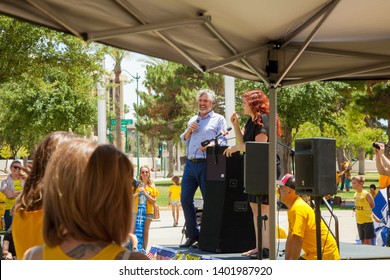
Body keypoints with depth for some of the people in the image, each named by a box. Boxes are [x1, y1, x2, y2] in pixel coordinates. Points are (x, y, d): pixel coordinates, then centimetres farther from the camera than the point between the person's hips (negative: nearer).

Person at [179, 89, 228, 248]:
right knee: (185, 198, 1)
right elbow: (184, 141, 23)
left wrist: (212, 144, -23)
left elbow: (223, 141, -3)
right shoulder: (192, 120, 23)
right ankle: (193, 235, 11)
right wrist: (189, 131, 4)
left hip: (207, 164, -6)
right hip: (190, 163, 6)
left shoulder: (218, 119, 6)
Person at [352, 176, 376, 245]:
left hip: (367, 221, -6)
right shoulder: (355, 194, 5)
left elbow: (373, 205, -6)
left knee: (368, 240, -2)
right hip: (359, 221, 7)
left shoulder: (366, 194, -14)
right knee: (363, 240, 13)